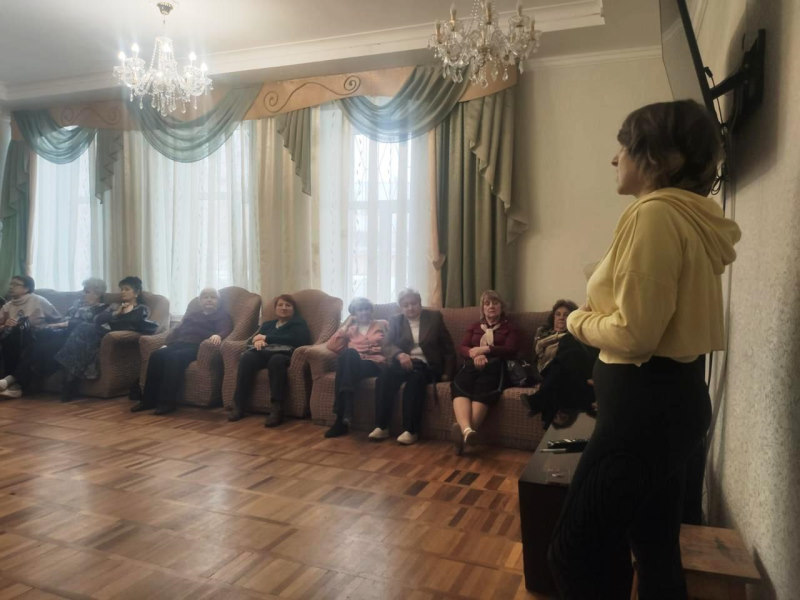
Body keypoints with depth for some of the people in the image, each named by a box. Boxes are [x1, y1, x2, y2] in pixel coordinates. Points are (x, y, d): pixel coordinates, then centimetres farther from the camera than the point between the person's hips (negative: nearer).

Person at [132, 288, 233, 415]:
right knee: (156, 355, -22)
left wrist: (218, 335, -30)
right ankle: (148, 399, -20)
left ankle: (167, 401, -32)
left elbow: (225, 331, -6)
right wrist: (166, 344, 8)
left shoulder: (222, 316, 13)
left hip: (198, 347, -6)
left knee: (175, 357, -34)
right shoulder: (191, 315, 32)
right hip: (179, 343, 6)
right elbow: (177, 330, 26)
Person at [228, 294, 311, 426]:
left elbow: (295, 340, -2)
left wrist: (267, 338, 0)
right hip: (264, 353, 4)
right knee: (247, 357, -31)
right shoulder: (267, 324, 33)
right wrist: (258, 340, -8)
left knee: (276, 360, -41)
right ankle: (239, 405, -31)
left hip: (283, 354, -4)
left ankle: (276, 410, -45)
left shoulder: (299, 323, 18)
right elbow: (253, 338, 19)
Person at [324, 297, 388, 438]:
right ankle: (342, 416, -38)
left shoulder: (382, 324, 21)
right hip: (352, 365, 2)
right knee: (348, 354, -36)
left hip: (374, 364, -2)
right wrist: (345, 326, 10)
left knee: (350, 354, -35)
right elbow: (332, 346, 12)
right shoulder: (350, 329, 26)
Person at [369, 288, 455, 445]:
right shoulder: (395, 321, 15)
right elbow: (389, 346, 1)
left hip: (426, 365, -2)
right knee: (385, 375, -31)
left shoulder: (434, 317, 9)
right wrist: (400, 354, -22)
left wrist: (447, 373, -2)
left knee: (415, 378, -36)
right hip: (404, 362, 2)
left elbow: (448, 347, 8)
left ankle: (411, 430, -33)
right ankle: (381, 426, -27)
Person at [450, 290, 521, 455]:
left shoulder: (510, 328, 24)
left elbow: (510, 350, 6)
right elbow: (462, 348, 16)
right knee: (459, 388, -36)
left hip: (495, 365, -2)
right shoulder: (474, 327, 32)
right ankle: (467, 430, -62)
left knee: (482, 391, -39)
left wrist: (485, 349, -6)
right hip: (473, 365, 3)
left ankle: (464, 433, -62)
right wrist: (474, 353, -7)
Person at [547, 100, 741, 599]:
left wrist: (580, 321, -5)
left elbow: (634, 336, -23)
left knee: (577, 552, 2)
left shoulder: (655, 213, -18)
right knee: (655, 544, 21)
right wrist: (598, 315, 9)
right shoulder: (694, 218, 12)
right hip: (676, 395, 10)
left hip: (646, 403, -10)